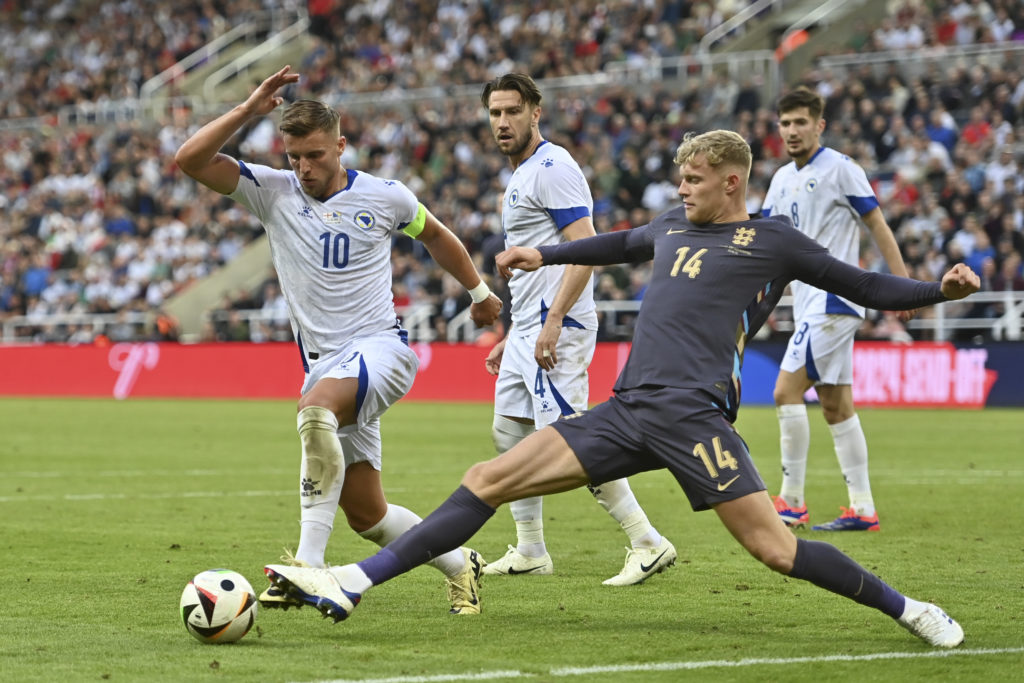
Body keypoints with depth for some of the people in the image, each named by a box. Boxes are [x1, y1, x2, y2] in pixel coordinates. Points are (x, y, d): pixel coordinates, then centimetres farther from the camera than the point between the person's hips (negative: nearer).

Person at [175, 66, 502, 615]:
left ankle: (309, 563, -38)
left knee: (315, 410, -36)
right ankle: (460, 564, 27)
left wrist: (479, 291, 32)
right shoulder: (271, 192, 2)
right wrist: (248, 111, -13)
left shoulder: (385, 197, 1)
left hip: (380, 349, -4)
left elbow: (435, 236, 22)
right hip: (324, 362, 4)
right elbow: (190, 159, -7)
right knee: (366, 514, 2)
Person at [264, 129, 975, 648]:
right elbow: (622, 244, 45)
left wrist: (940, 289, -6)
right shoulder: (675, 226, 22)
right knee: (488, 480, -3)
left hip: (690, 412, -6)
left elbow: (865, 287, 9)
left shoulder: (773, 240, 5)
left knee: (773, 547, -14)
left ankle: (908, 610, 7)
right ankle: (350, 585, -5)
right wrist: (545, 255, 53)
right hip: (626, 411, 6)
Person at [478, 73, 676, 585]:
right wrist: (512, 338, 25)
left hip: (557, 328, -10)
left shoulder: (553, 168, -11)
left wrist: (552, 323, -26)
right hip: (528, 329, 10)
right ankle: (530, 552, 18)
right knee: (509, 433, 11)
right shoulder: (519, 177, 19)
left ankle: (648, 543, -12)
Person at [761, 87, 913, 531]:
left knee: (786, 392, -13)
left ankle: (792, 502, -8)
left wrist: (902, 286, -11)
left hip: (833, 299, -8)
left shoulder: (840, 168, -7)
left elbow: (878, 226, -7)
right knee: (835, 406, 7)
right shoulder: (782, 179, 15)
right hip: (809, 303, 8)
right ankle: (862, 509, 9)